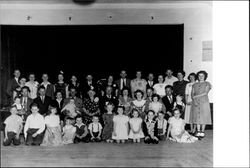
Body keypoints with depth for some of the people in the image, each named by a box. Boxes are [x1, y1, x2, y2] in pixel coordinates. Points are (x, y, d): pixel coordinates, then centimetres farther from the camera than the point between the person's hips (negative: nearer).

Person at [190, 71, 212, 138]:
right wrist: (194, 100, -10)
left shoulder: (207, 84, 5)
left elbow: (205, 93, -7)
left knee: (203, 116, -4)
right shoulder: (194, 85, 16)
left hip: (204, 102, -3)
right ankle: (198, 131, 6)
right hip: (195, 102, 3)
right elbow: (192, 94, 9)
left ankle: (202, 131, 4)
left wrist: (196, 96, -9)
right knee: (197, 116, 1)